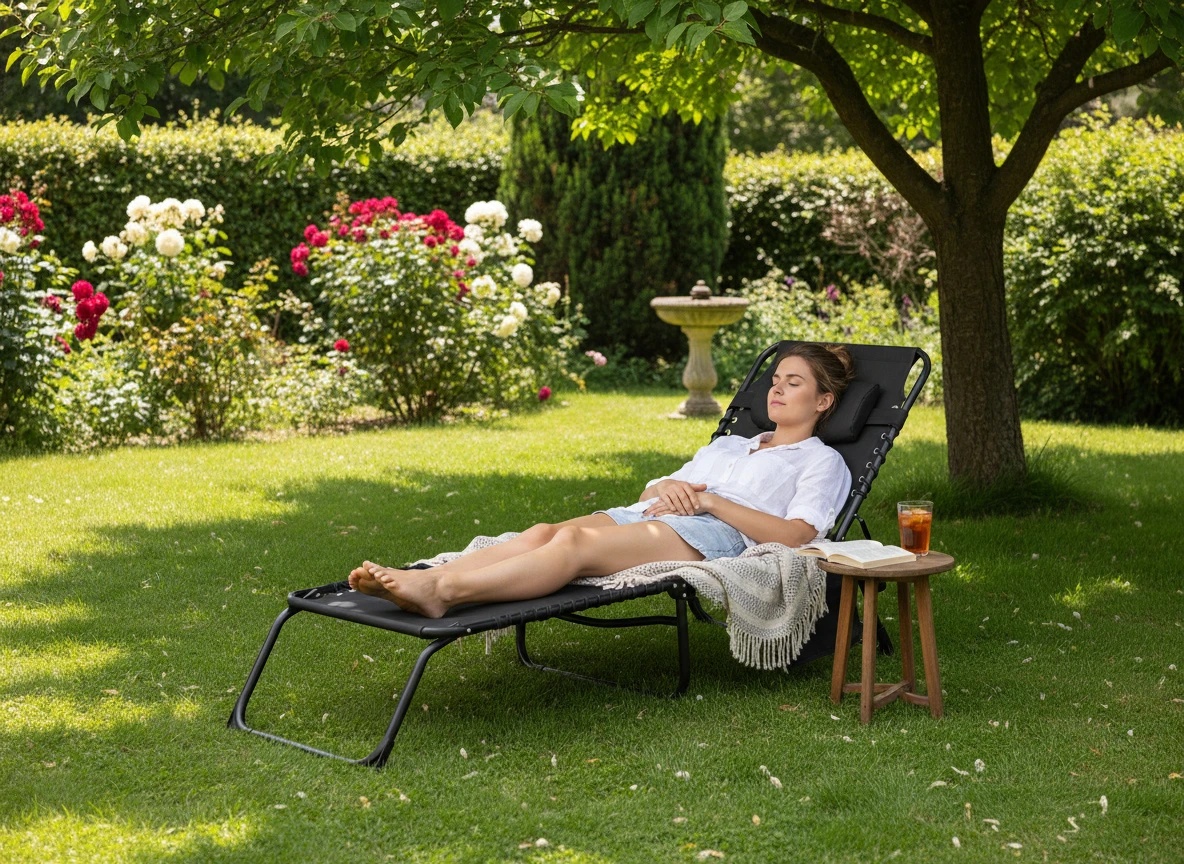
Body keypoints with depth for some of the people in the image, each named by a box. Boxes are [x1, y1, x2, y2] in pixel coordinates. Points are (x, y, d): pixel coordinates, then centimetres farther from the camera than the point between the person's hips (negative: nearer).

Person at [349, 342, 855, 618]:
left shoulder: (822, 461, 19)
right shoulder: (726, 446, 39)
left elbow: (795, 535, -2)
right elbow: (645, 494, 29)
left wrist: (710, 500, -7)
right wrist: (664, 487, 4)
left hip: (712, 535, -7)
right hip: (647, 516, 7)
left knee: (577, 543, -34)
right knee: (543, 532, -27)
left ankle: (442, 593, -55)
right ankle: (423, 581, -48)